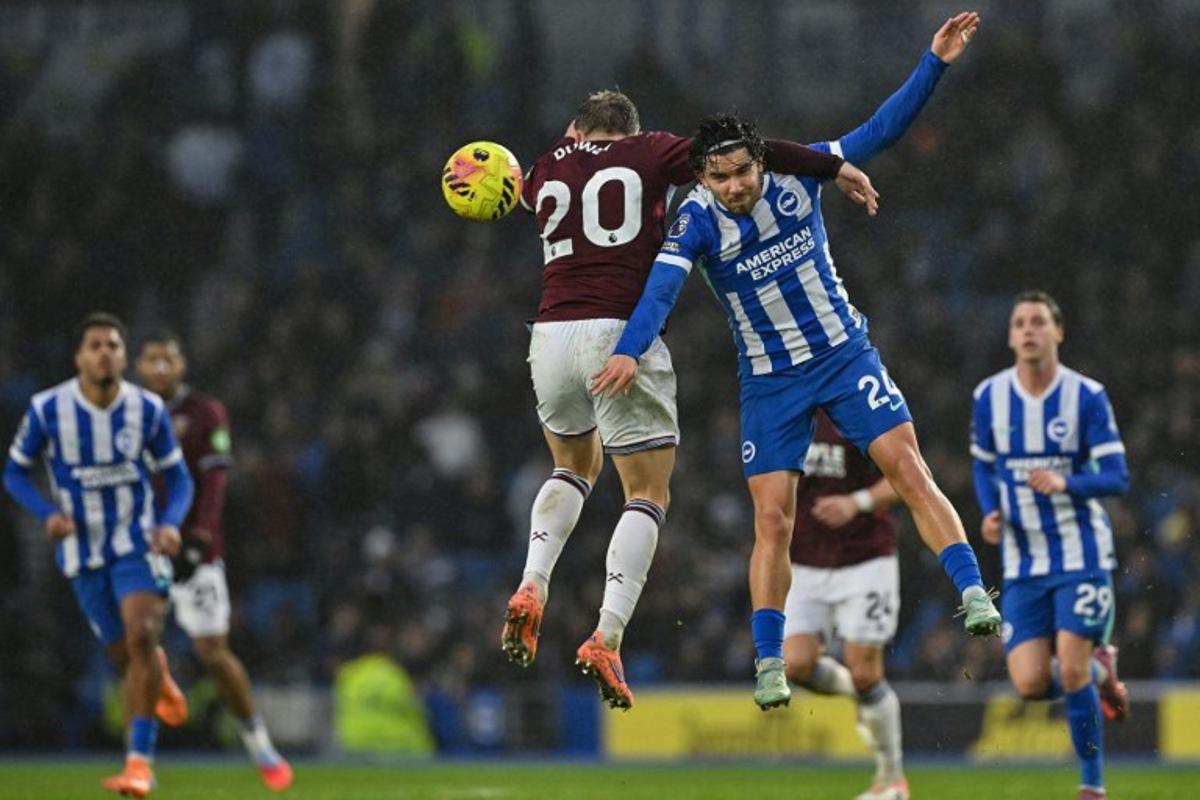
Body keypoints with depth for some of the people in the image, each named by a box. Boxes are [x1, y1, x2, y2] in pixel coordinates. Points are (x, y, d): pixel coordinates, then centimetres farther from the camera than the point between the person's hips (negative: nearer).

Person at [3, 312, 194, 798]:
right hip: (83, 552, 1)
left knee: (141, 637, -22)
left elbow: (178, 479, 3)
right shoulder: (47, 410, -11)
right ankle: (158, 678, 47)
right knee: (126, 656, 7)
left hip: (138, 543, -1)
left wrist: (170, 524, -18)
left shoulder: (148, 411, -9)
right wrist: (47, 513, -17)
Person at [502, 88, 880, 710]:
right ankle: (606, 640, -12)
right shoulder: (650, 153, 8)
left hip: (550, 334, 4)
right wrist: (834, 166, 6)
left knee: (573, 467, 29)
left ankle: (531, 590, 8)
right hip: (620, 334, -4)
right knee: (648, 494, 4)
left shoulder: (546, 172, 17)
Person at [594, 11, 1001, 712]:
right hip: (769, 383, -1)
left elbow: (881, 130, -6)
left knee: (911, 472, -12)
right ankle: (769, 666, 1)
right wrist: (630, 351, -49)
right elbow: (662, 287, -31)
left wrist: (935, 64, -14)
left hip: (844, 352, 1)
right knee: (773, 519, -6)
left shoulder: (797, 176, -10)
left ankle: (976, 598, -13)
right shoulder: (697, 222, -16)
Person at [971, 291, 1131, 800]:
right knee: (1030, 683, -7)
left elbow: (1117, 478, -9)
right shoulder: (989, 396, 1)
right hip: (1023, 562, 3)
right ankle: (1100, 670, 27)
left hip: (1081, 554, -3)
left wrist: (1065, 483, -28)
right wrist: (990, 514, -4)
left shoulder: (1087, 397, -9)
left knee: (1070, 671, -14)